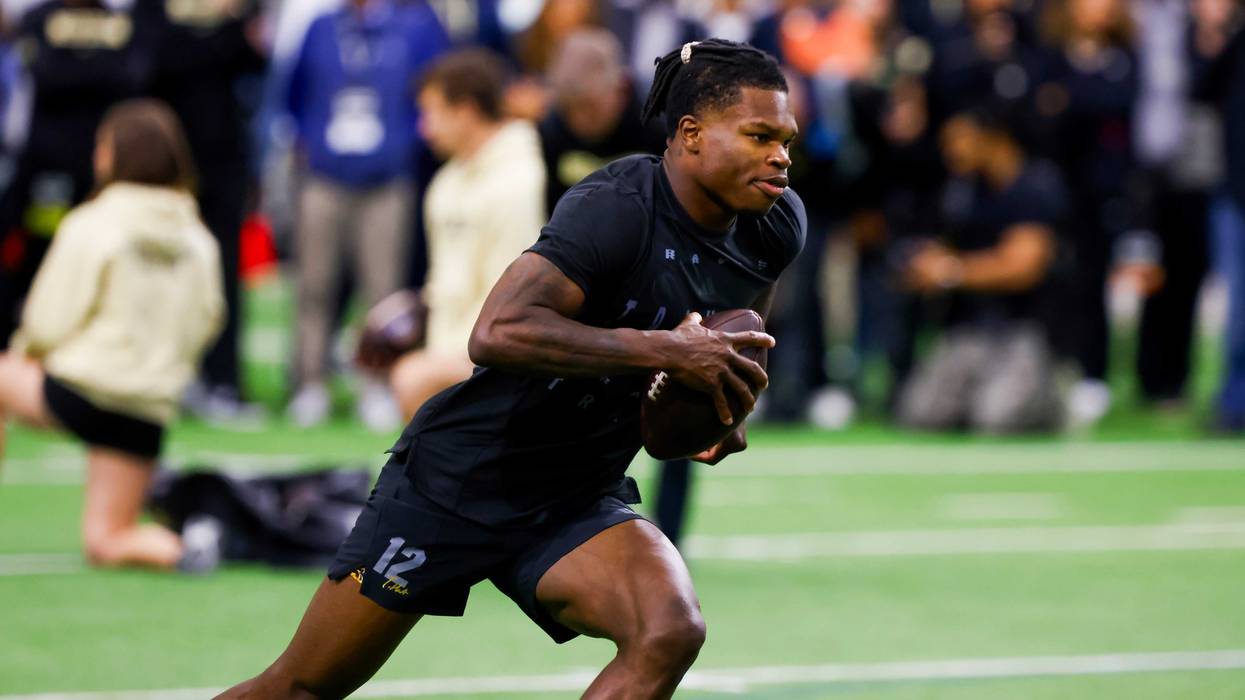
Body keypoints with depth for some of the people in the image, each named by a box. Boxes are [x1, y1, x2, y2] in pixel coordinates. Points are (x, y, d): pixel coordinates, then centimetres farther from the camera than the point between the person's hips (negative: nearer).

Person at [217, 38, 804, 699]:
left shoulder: (777, 228, -3)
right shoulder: (617, 208, -25)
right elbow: (496, 333, -39)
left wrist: (725, 411, 0)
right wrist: (665, 351, -38)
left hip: (580, 505, 5)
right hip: (458, 477, -5)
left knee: (670, 634, -26)